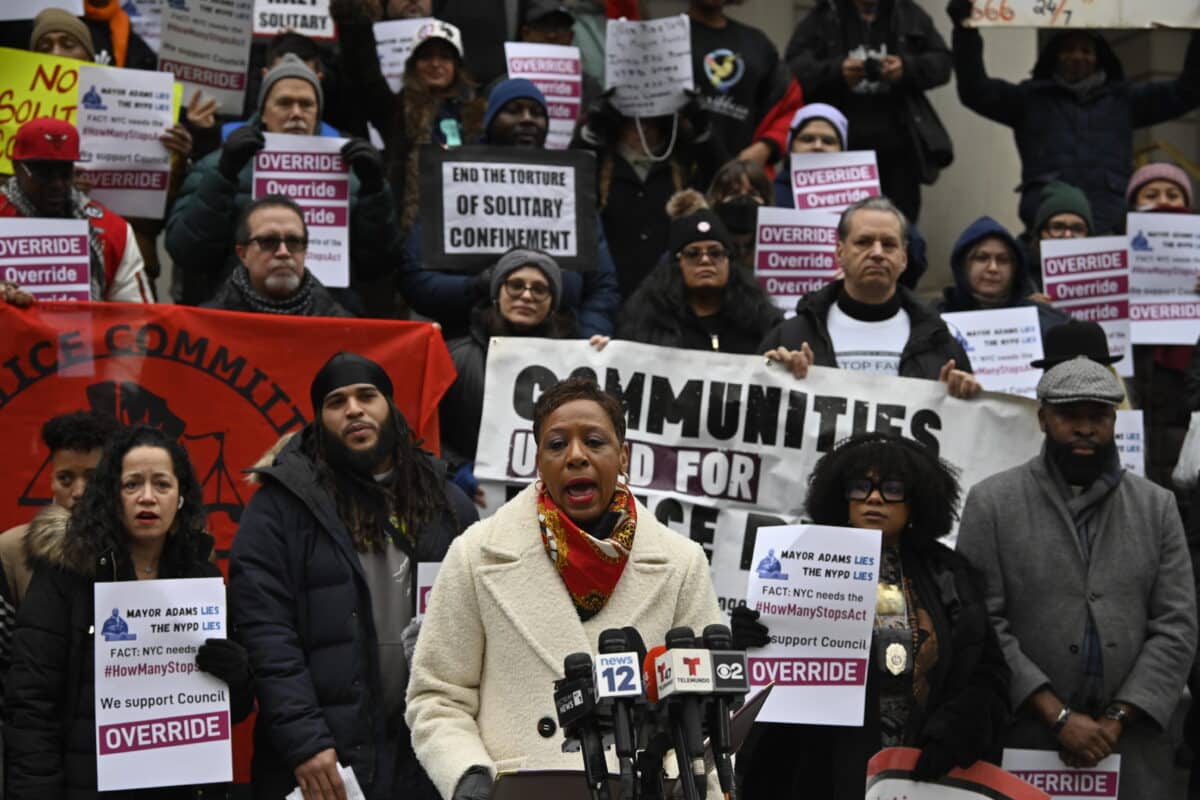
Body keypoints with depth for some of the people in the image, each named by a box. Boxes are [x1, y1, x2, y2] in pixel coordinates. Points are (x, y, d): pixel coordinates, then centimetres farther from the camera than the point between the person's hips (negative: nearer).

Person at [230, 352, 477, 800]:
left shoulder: (445, 502, 11)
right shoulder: (281, 505, -1)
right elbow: (265, 632, -8)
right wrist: (305, 743, -15)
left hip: (427, 753, 3)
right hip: (323, 761, -3)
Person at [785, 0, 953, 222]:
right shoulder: (821, 18, 7)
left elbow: (941, 62, 10)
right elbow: (794, 70, -3)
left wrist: (908, 68, -11)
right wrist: (835, 72, -22)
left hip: (898, 147, 2)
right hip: (839, 148, -2)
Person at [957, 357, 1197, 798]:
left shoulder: (1157, 506, 8)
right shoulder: (992, 502, 1)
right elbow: (982, 624, -6)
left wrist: (1117, 719, -8)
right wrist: (1058, 716, -12)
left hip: (1133, 747, 2)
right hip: (1022, 742, -2)